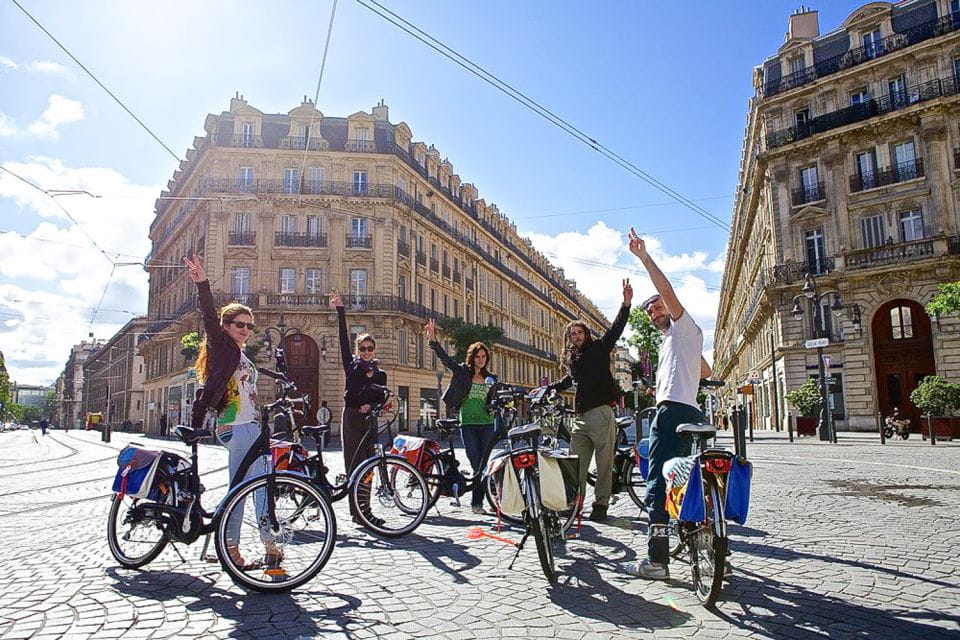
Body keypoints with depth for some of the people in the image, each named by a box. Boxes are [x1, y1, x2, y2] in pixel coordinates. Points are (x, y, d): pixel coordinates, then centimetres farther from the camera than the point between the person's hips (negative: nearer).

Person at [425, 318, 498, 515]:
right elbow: (444, 358, -7)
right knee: (477, 464, -9)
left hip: (487, 424, 3)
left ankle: (478, 501, 10)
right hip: (468, 424, -3)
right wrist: (433, 340, -19)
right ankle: (476, 501, 2)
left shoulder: (490, 378, 12)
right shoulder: (462, 372, 3)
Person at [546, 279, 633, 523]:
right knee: (576, 464, 3)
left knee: (604, 464, -2)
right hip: (580, 418, 5)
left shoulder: (598, 349, 5)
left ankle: (601, 505, 6)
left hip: (601, 415, -5)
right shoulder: (571, 359, 20)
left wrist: (626, 304, -21)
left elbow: (616, 329, -8)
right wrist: (548, 388, 36)